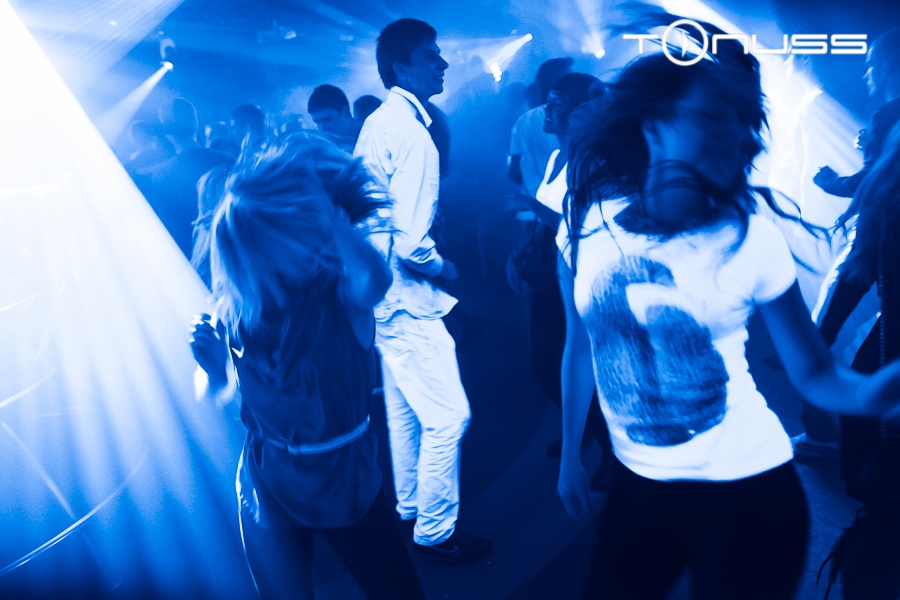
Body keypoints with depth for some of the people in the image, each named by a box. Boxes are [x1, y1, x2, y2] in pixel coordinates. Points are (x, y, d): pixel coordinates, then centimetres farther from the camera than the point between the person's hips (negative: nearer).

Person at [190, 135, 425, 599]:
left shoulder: (340, 292, -19)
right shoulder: (232, 315, -12)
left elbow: (374, 277, -45)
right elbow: (216, 407, -2)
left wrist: (323, 201, -32)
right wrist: (216, 371, -24)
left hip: (350, 480, -1)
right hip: (270, 495, 2)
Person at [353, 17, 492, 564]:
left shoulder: (377, 123, 7)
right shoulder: (411, 133, -22)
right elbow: (410, 244, -26)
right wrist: (443, 267, -8)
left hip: (382, 292, 10)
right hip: (405, 298, -10)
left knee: (405, 411, 21)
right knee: (448, 416, -1)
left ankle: (410, 509, 36)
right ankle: (435, 532, 13)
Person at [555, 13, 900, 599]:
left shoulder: (751, 238, -15)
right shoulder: (586, 225, -8)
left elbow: (814, 371, -12)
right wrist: (571, 454, 12)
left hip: (748, 493, -3)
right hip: (639, 487, 3)